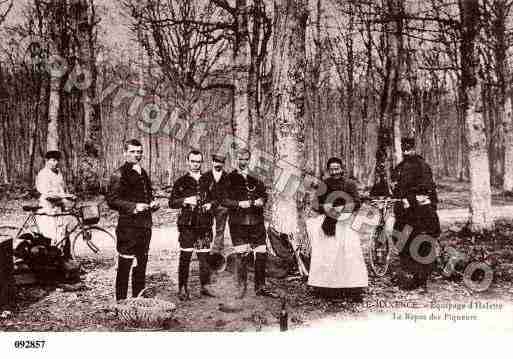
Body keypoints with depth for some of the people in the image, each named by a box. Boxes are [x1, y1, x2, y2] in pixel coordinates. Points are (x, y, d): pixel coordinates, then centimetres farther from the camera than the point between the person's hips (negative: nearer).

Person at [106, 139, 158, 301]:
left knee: (141, 264, 14)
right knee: (125, 265, -2)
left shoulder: (143, 173, 18)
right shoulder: (119, 174, -6)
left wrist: (152, 203, 9)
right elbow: (112, 200, -12)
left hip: (145, 225, 8)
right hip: (128, 226, -8)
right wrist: (133, 207, -20)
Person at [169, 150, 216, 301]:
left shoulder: (207, 181, 13)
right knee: (185, 256, -4)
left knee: (204, 256, 7)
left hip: (204, 224, 3)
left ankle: (205, 286, 18)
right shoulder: (181, 182, 5)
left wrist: (210, 204, 0)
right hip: (187, 224, -3)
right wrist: (185, 200, -14)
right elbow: (172, 202, 2)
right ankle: (183, 288, 4)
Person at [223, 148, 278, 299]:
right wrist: (239, 203, -15)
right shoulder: (230, 178, 3)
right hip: (238, 222, -3)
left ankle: (260, 286, 17)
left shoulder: (256, 177, 13)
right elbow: (224, 200, -2)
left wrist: (261, 201, -3)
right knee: (241, 255, -3)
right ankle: (241, 287, 13)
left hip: (257, 221, 3)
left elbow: (264, 194, 19)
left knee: (261, 254, 4)